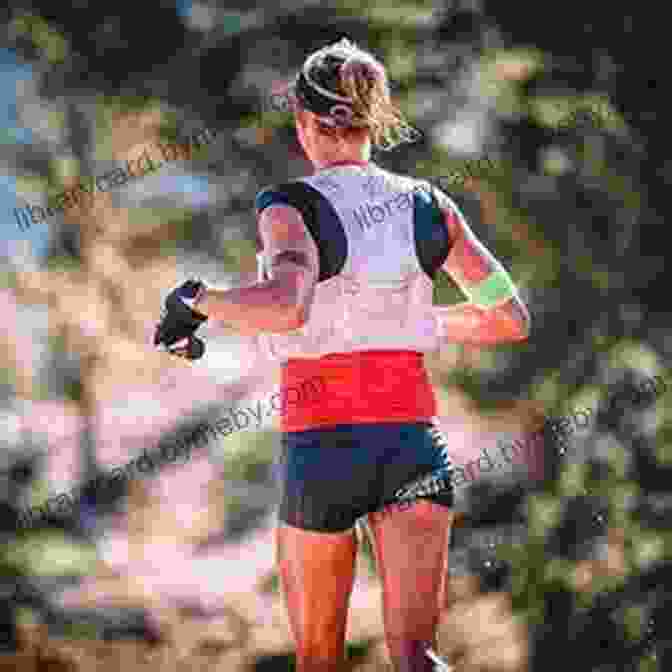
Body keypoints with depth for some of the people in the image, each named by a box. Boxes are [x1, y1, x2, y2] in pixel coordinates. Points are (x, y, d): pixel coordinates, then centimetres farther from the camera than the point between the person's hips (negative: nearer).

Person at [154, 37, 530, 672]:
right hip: (414, 440, 3)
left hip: (319, 445, -3)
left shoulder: (290, 207, -8)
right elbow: (511, 319, 11)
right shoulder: (428, 205, 7)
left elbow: (286, 306, -28)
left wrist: (196, 302, -11)